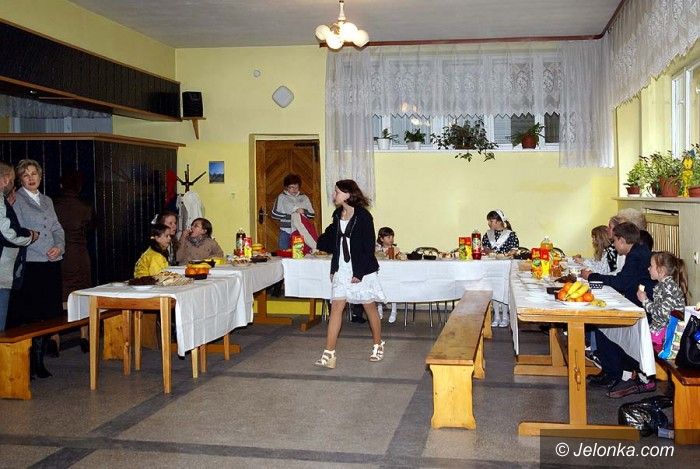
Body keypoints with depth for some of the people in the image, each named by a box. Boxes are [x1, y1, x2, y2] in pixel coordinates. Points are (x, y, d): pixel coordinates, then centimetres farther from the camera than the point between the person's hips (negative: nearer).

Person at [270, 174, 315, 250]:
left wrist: (304, 211, -12)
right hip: (286, 232, -2)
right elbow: (274, 214, -3)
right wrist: (289, 216, -10)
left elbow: (312, 214, 8)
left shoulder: (304, 198, 10)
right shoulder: (281, 197, 3)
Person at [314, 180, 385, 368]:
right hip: (342, 269, 6)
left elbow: (368, 247, -14)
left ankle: (378, 345, 30)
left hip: (361, 270, -5)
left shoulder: (363, 217, -13)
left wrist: (359, 272, -16)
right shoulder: (338, 215, 7)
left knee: (370, 307, 9)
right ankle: (329, 354, -4)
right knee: (336, 307, -3)